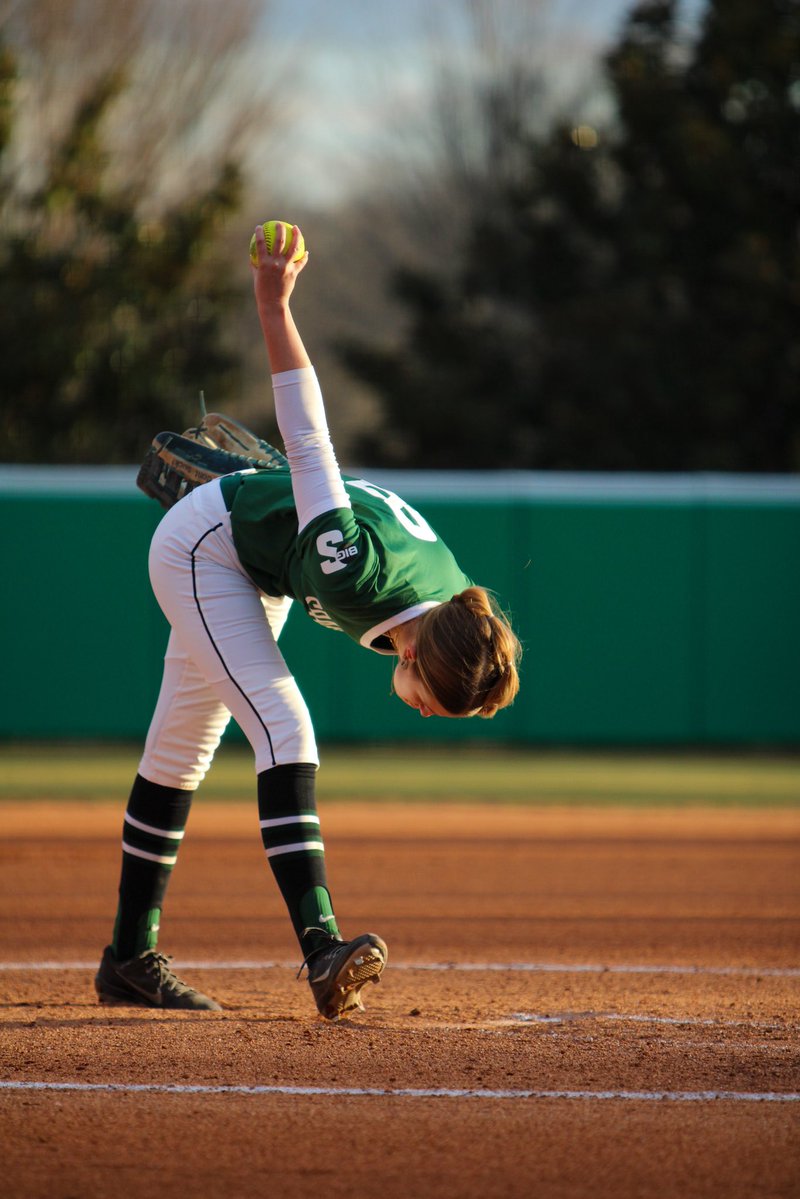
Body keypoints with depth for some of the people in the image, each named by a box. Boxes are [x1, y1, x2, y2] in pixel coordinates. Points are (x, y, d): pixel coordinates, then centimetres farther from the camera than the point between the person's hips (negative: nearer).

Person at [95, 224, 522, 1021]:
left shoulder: (454, 612, -18)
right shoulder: (356, 573, -41)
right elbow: (308, 439, -36)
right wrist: (273, 304, -33)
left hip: (256, 569, 8)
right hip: (204, 544, -8)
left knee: (182, 752, 14)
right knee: (282, 728, -22)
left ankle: (130, 959, 21)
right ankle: (321, 946, -33)